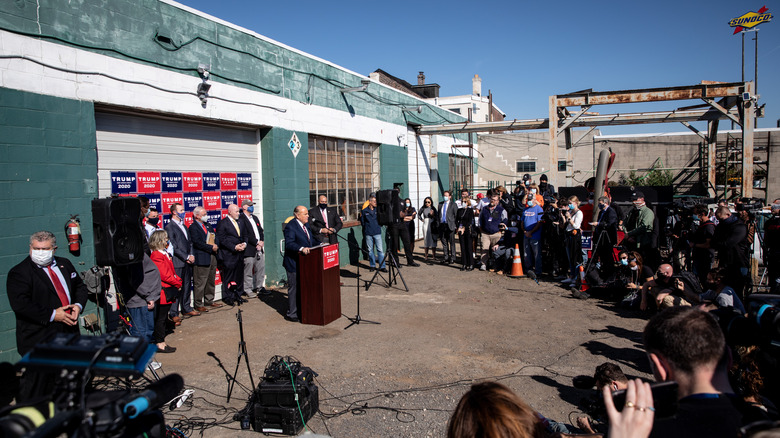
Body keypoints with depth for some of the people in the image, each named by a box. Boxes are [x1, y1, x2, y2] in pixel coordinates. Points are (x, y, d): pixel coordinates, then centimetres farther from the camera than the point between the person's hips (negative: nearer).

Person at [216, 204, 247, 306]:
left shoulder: (239, 222, 15)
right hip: (229, 255, -7)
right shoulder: (222, 223, -7)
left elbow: (244, 235, 20)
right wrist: (234, 247, -18)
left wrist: (244, 243, -1)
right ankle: (227, 298, 11)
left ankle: (237, 295, 23)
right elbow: (222, 239, -13)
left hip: (239, 254, 7)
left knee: (239, 276, 11)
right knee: (228, 277, 0)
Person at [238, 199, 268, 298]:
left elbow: (261, 231, 18)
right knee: (248, 270, 0)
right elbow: (245, 235, -16)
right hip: (249, 250, -8)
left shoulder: (255, 218, 19)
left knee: (260, 269, 11)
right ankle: (248, 290, 9)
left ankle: (259, 287, 22)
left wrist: (262, 242, 1)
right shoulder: (241, 219, -8)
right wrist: (257, 243, -14)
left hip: (260, 249, 8)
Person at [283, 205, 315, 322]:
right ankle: (291, 314, 11)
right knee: (294, 288, 0)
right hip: (294, 264, -9)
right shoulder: (290, 226, -18)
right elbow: (289, 244, -28)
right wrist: (301, 249, -40)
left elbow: (311, 239, 20)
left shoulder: (306, 225, 10)